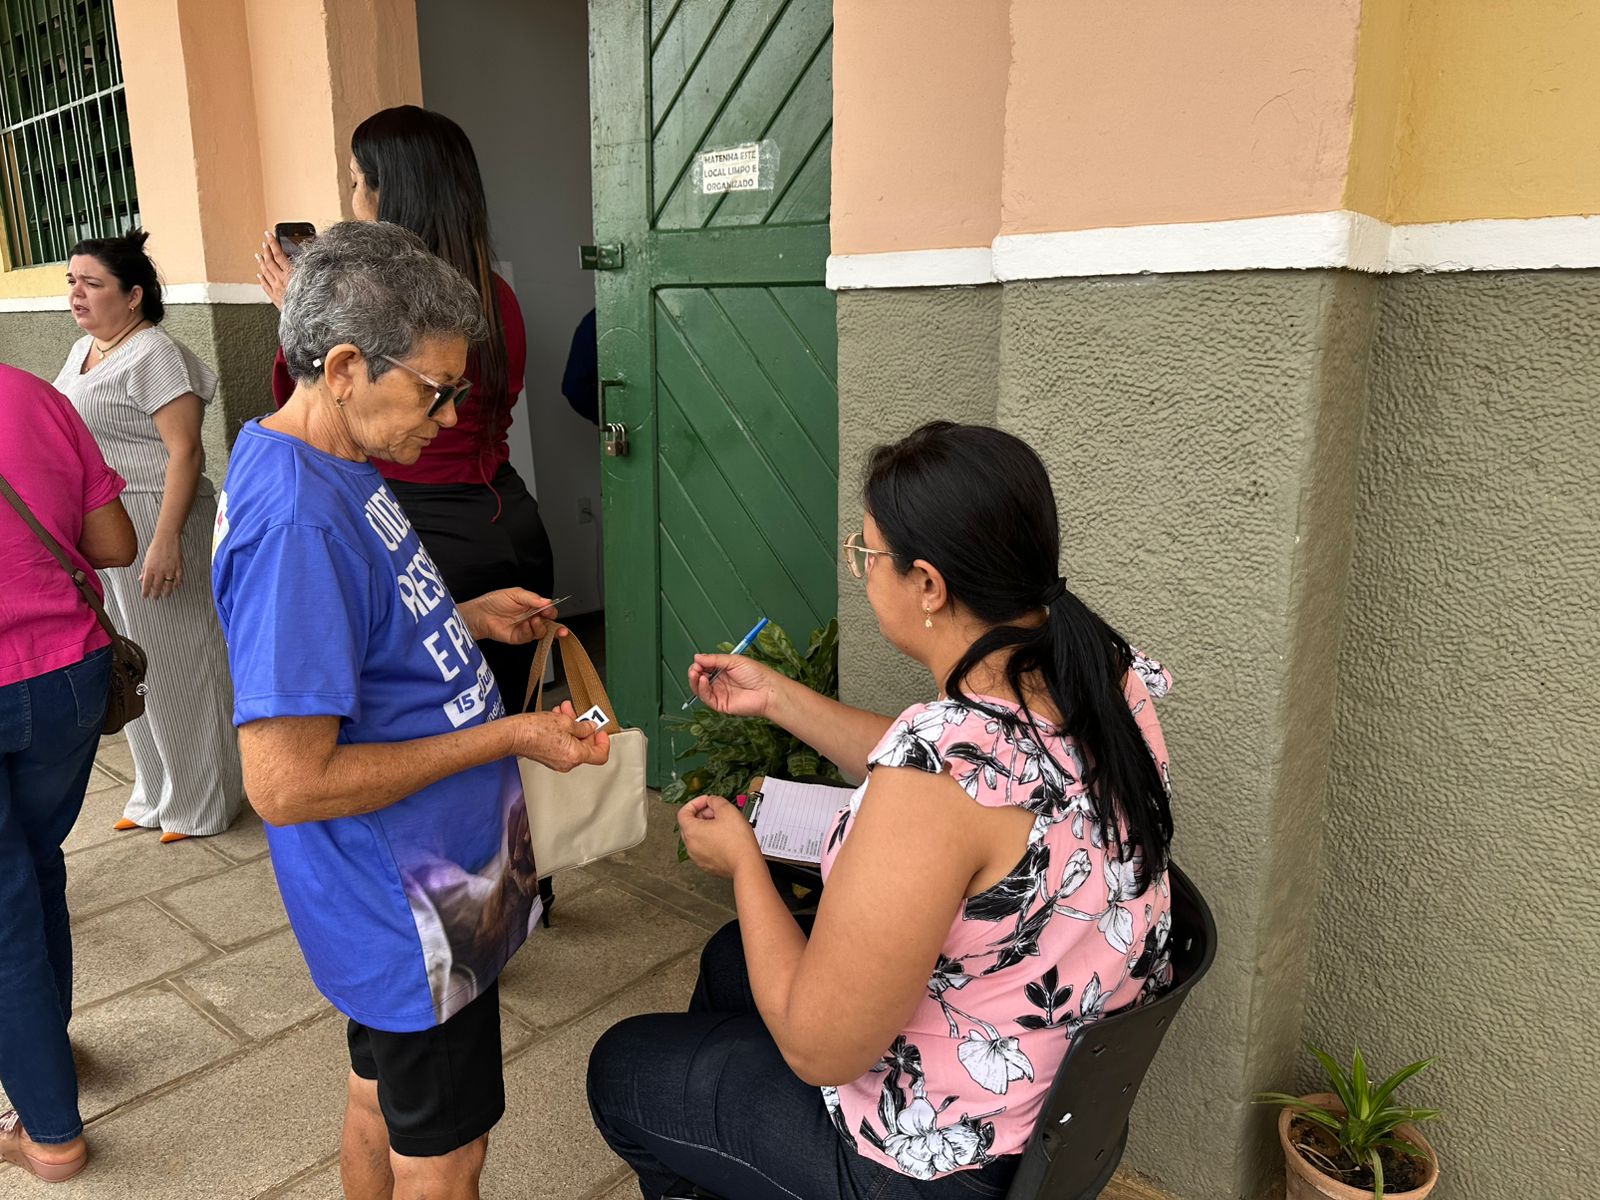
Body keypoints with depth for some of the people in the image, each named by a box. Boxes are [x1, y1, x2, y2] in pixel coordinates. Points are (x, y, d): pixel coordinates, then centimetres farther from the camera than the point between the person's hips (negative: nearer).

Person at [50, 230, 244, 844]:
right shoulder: (82, 350, 15)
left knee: (173, 659, 0)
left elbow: (185, 449, -21)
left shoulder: (153, 354, -14)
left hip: (152, 523, -9)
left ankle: (200, 803, 16)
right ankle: (156, 793, 31)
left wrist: (166, 539, -26)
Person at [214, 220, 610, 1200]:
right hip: (412, 908, -9)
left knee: (382, 1101, 28)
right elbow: (287, 784, -29)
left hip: (422, 880, 9)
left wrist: (467, 621, 5)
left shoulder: (334, 466, 3)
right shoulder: (294, 522, -29)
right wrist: (506, 736, -24)